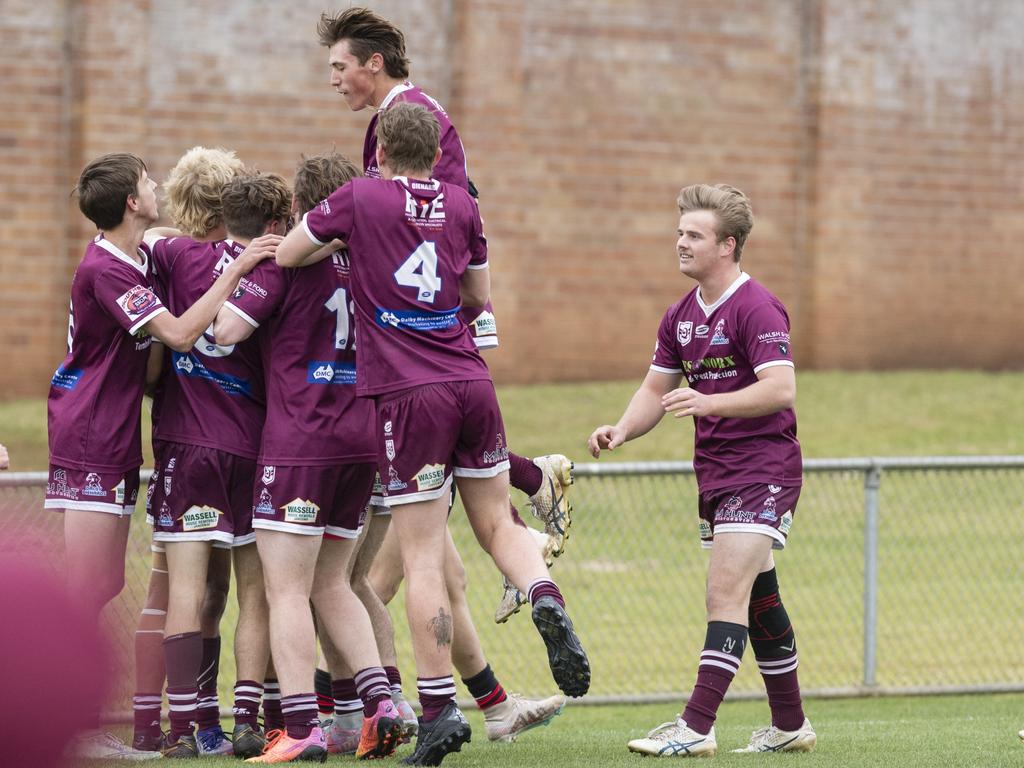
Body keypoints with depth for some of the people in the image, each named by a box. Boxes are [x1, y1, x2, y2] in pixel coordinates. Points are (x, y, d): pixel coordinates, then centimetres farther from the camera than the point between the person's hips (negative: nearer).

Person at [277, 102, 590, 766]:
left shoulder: (359, 199, -2)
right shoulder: (461, 205, 10)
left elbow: (286, 255, 8)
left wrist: (338, 241, 24)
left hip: (407, 395, -4)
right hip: (472, 385, 4)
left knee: (422, 556, -2)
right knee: (498, 523, 17)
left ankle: (439, 706, -4)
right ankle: (547, 599, -13)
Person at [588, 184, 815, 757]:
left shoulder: (756, 309, -14)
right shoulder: (681, 317, 13)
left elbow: (780, 389, -24)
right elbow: (657, 389, 17)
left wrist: (708, 403, -34)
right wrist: (622, 430, -2)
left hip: (763, 467, -9)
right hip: (715, 469, 9)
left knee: (728, 592, -16)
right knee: (757, 597, 14)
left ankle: (697, 727, -21)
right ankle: (790, 725, 23)